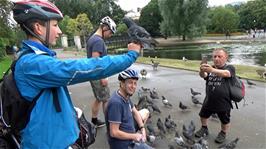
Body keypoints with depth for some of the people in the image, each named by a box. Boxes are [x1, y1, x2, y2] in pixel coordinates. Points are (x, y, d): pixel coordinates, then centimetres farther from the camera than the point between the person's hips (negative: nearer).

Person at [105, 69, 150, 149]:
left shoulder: (126, 95, -2)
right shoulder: (116, 102, -30)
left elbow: (135, 112, 11)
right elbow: (114, 133, -28)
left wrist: (142, 128, -2)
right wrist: (134, 136, -16)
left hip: (128, 130, 9)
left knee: (145, 112, 15)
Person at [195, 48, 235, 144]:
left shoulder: (229, 68, -11)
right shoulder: (210, 68, 0)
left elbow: (225, 73, -35)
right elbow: (203, 75, -21)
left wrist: (212, 70, -54)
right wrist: (202, 71, -47)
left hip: (223, 102, -3)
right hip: (209, 101, 4)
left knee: (225, 121, 15)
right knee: (203, 115, 20)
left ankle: (223, 133, 43)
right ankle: (204, 129, 46)